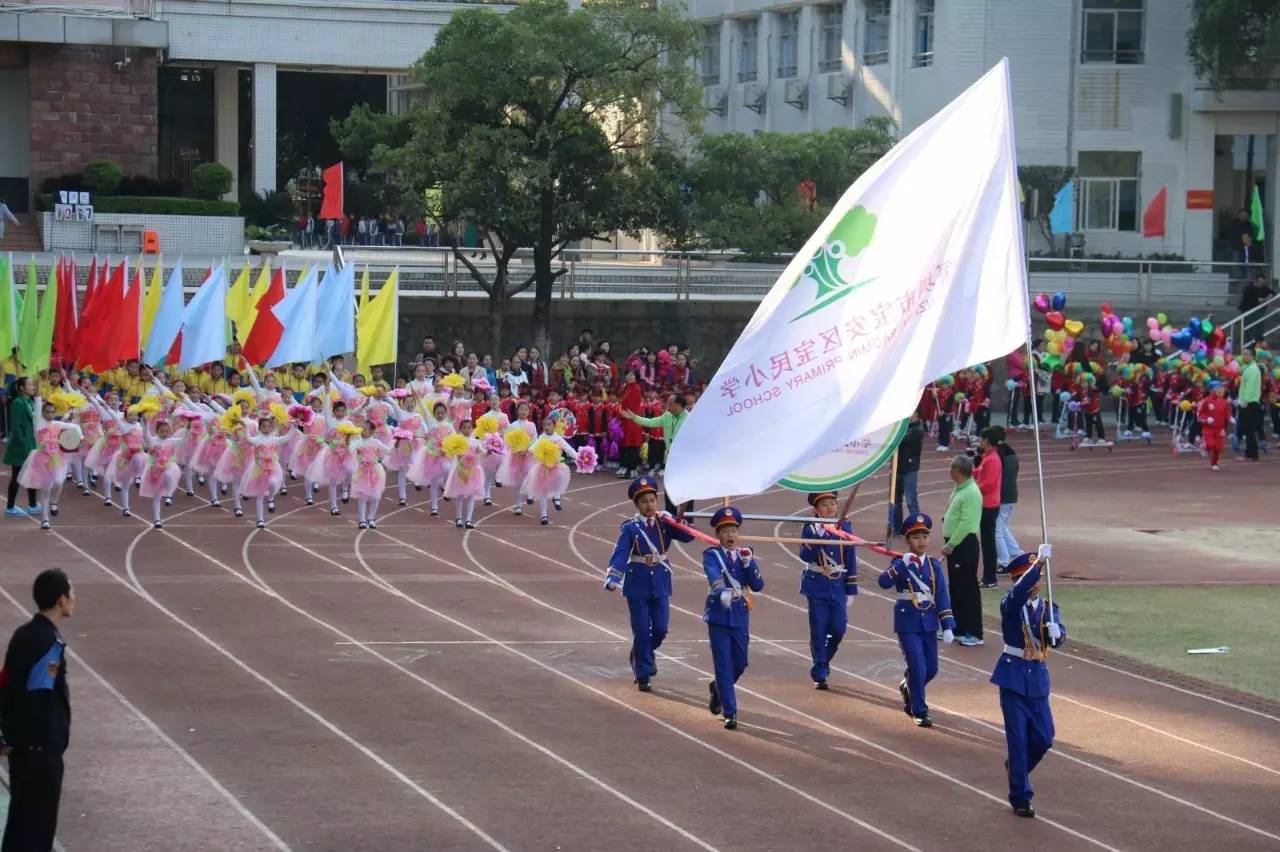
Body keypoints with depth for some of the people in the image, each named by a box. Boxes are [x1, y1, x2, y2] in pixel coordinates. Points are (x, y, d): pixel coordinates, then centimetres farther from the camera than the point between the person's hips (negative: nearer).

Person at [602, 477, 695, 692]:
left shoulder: (664, 523, 2)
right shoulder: (630, 528, -7)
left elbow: (688, 536, -9)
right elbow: (620, 554, -19)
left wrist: (676, 521, -24)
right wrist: (612, 578, -33)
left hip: (660, 583, 3)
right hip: (637, 584, -3)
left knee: (660, 629, 4)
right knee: (642, 631, -1)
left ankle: (645, 653, 35)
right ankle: (643, 675, 11)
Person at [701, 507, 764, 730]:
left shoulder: (745, 555, 7)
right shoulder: (711, 555, -6)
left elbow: (758, 586, -1)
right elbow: (714, 578, -27)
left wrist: (748, 564, -15)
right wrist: (722, 592, -47)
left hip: (740, 616, 4)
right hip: (719, 615, -4)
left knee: (740, 663, 10)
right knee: (724, 664, -6)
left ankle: (718, 689, 40)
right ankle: (730, 713, -1)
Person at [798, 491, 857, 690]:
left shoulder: (844, 527, 3)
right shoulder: (810, 528, -3)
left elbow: (851, 559, 7)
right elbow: (805, 555, -17)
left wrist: (851, 589, 6)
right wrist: (817, 538, -31)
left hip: (838, 586, 2)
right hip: (816, 586, -2)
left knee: (838, 629, 0)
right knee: (818, 631, -1)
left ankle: (824, 661, 27)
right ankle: (819, 674, 7)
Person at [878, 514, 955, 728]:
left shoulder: (934, 565, 4)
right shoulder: (901, 563, -7)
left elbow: (942, 597, 5)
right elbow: (884, 582, -26)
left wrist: (948, 626, 0)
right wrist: (902, 565, -39)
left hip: (929, 623, 5)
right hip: (908, 623, -4)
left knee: (931, 669, 11)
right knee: (918, 668, -10)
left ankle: (908, 687, 42)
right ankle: (919, 711, 4)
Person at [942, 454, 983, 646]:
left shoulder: (971, 493, -18)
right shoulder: (959, 489, 12)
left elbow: (966, 524, -23)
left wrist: (950, 545, -19)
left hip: (964, 544, -10)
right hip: (954, 544, 10)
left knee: (968, 588, -6)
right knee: (955, 587, 15)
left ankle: (974, 633, -2)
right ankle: (958, 628, 24)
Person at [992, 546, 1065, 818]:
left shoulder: (1048, 609, 6)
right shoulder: (1010, 604, -6)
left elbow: (1058, 638, -12)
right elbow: (1019, 592, -30)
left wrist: (1056, 632, -36)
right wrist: (1038, 562, -41)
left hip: (1038, 680, 4)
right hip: (1013, 678, -4)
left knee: (1043, 738, 5)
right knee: (1018, 739, -5)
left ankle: (1016, 768, 35)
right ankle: (1020, 797, 3)